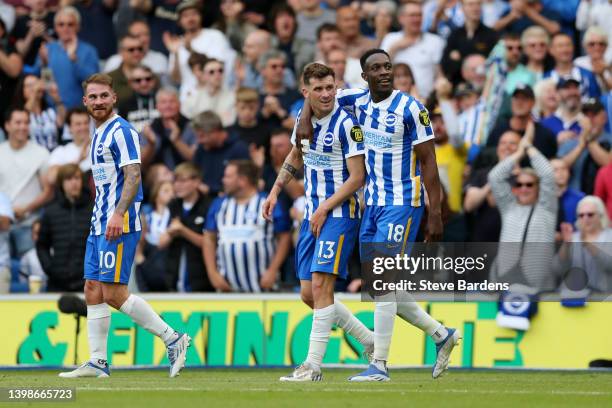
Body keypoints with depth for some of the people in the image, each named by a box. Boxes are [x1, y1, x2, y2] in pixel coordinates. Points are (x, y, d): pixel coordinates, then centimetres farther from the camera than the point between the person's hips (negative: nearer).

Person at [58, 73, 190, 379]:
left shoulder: (121, 131, -10)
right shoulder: (99, 134, 19)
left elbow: (133, 176, -19)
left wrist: (119, 214, -29)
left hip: (119, 224, -10)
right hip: (99, 224, 10)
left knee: (114, 293, -12)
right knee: (93, 291, 6)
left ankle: (172, 339, -5)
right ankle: (97, 362, 9)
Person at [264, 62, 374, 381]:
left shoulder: (346, 124, -15)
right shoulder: (304, 119, 7)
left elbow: (357, 178, -16)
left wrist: (324, 209, -15)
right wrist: (275, 192, 22)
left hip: (339, 214, -8)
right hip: (313, 214, 8)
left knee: (321, 286, -15)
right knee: (309, 293, 6)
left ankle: (313, 365, -12)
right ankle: (371, 340, 20)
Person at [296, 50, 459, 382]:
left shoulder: (410, 109, -13)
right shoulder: (359, 101, 5)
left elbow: (427, 162, -12)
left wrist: (435, 213, -15)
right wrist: (305, 120, 1)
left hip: (403, 204, -7)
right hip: (373, 204, 7)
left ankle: (379, 365, -7)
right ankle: (441, 335, 22)